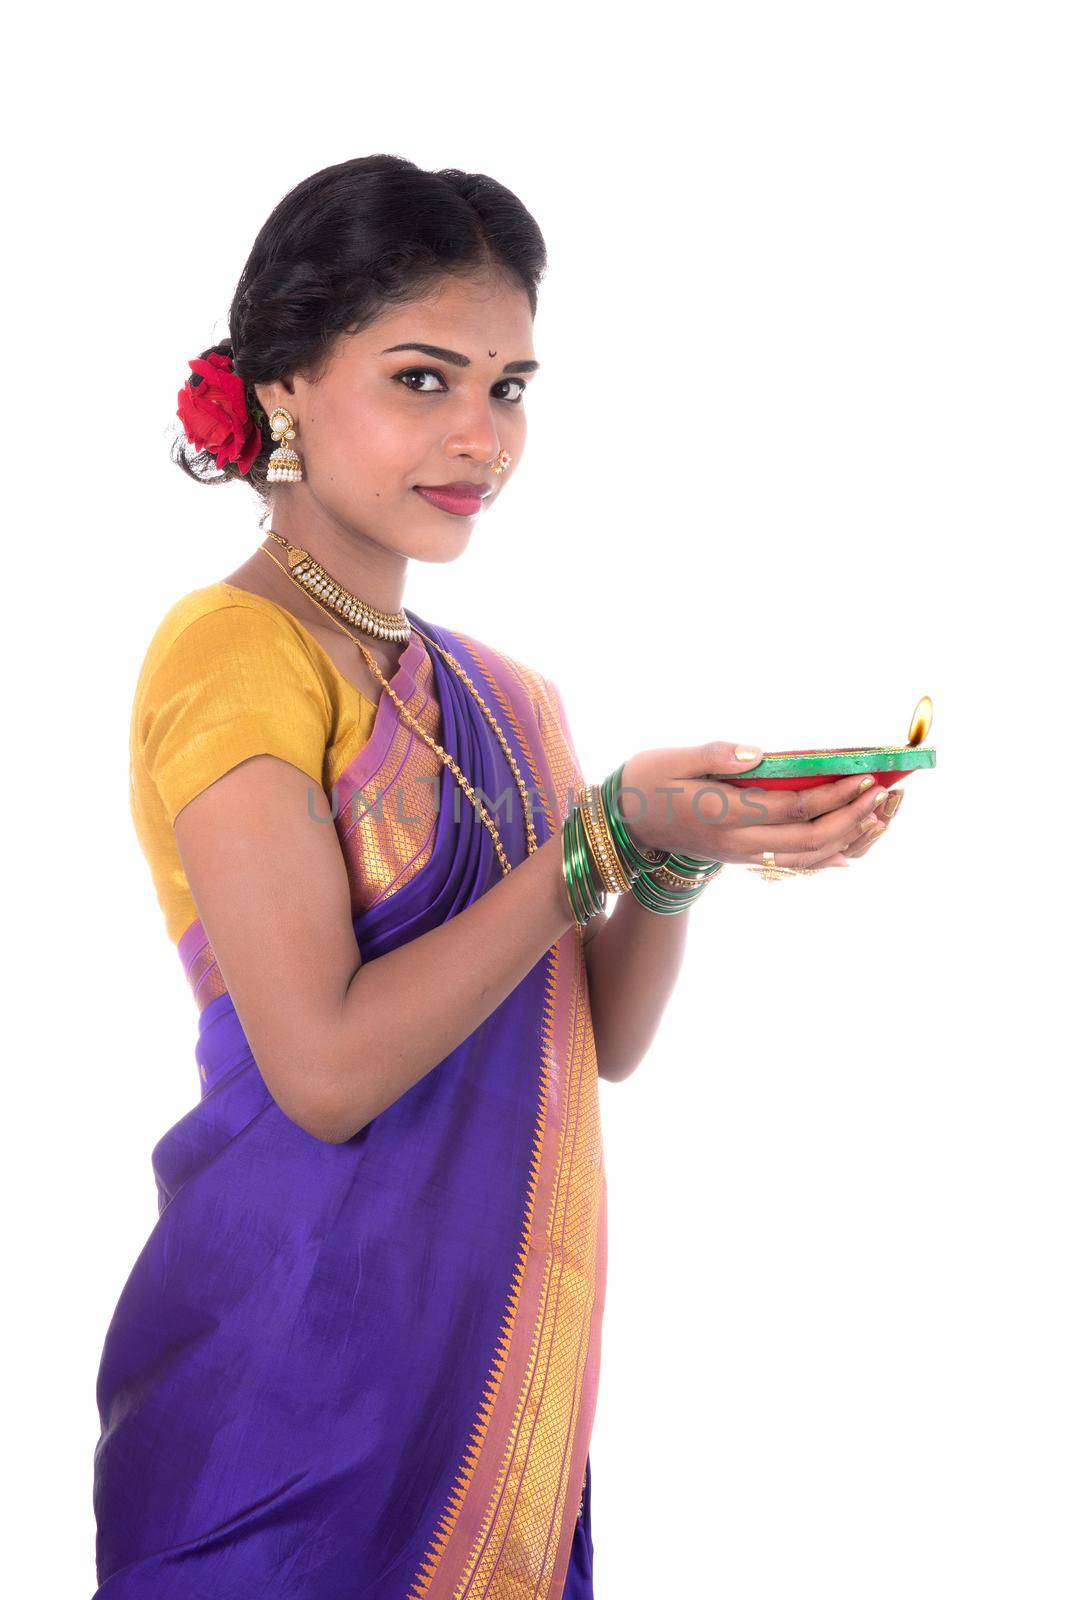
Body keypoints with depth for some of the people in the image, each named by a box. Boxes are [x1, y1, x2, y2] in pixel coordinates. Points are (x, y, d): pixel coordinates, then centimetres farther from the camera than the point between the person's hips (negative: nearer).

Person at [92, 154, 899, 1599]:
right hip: (305, 1355, -7)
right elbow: (326, 1067, -20)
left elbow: (601, 1041, 8)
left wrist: (682, 856, -10)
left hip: (518, 1339, 7)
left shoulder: (500, 694, 10)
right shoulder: (232, 651, -12)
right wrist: (606, 835, -19)